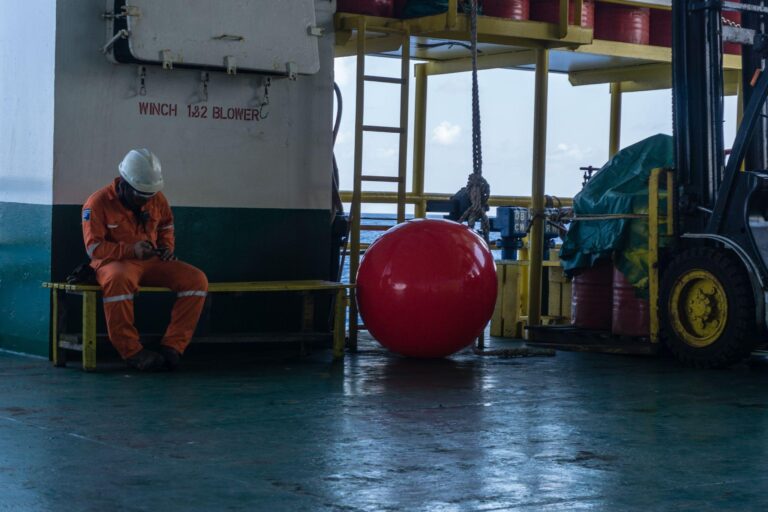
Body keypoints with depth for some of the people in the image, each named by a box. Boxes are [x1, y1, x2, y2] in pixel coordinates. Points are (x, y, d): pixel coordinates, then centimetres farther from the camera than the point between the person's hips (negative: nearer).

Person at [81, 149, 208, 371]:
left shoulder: (157, 199, 5)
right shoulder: (98, 203, -11)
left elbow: (166, 226, 25)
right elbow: (94, 248, -14)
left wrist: (167, 246, 3)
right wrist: (131, 250, -24)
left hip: (152, 262, 5)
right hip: (115, 263, -5)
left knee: (196, 279, -16)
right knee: (119, 279, -43)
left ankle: (172, 346, -17)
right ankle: (131, 351, -32)